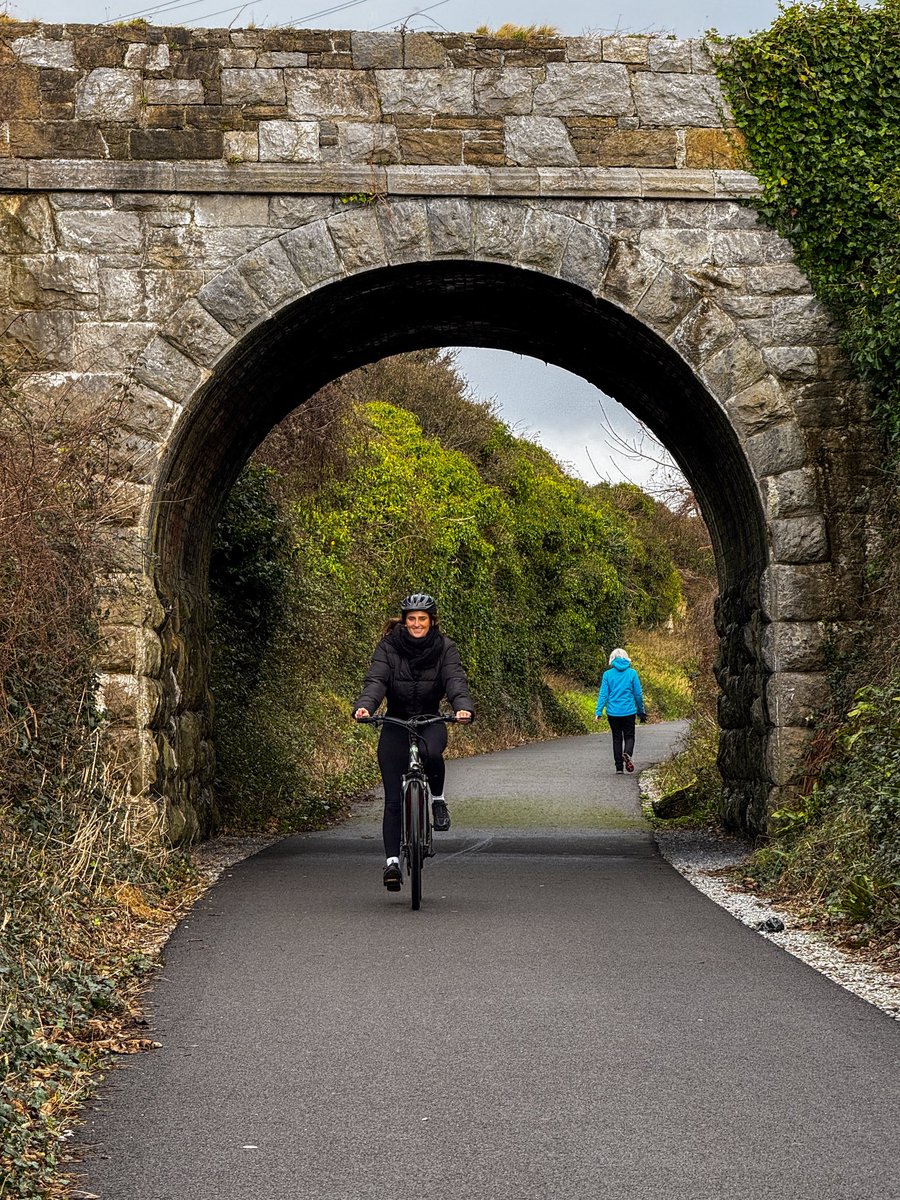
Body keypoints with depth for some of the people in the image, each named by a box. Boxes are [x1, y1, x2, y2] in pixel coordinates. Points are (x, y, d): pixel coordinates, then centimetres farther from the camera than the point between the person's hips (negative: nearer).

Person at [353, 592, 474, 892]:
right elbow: (375, 680, -19)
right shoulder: (388, 646, -6)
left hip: (431, 722, 0)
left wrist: (463, 707, -40)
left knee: (431, 752, -37)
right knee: (393, 799, -7)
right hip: (395, 725, 0)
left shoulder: (445, 648, -4)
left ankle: (438, 799, -9)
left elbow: (456, 681, -18)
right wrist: (364, 706, -39)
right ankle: (392, 861, -2)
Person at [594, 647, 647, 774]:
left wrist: (598, 712, -5)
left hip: (613, 712, 1)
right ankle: (627, 754, -20)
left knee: (617, 738, 11)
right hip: (629, 711, -1)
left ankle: (619, 767, 9)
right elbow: (638, 694, 1)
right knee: (629, 736, 11)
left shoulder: (608, 674, -2)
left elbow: (603, 694, -6)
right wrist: (641, 711, 12)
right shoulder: (632, 673, -2)